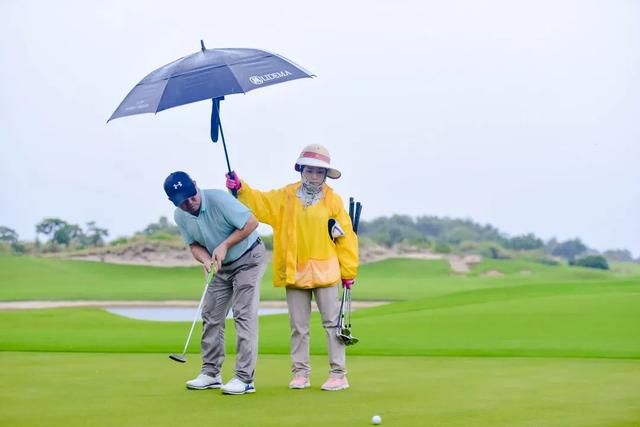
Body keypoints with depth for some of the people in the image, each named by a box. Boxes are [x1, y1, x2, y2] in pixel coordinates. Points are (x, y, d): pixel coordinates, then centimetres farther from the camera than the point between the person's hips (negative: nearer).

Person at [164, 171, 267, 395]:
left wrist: (225, 245, -23)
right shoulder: (180, 216, -8)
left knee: (244, 315, -13)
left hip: (248, 258, -7)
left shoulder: (219, 199, -27)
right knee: (211, 316, 6)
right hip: (222, 265, 7)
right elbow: (194, 245, 3)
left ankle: (245, 378, -15)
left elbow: (251, 222, -22)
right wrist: (206, 259, -19)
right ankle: (211, 373, 15)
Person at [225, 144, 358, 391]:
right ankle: (300, 372, 17)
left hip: (325, 272, -2)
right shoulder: (286, 196, 7)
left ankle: (338, 373, 3)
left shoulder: (333, 201, 1)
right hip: (295, 273, 2)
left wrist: (348, 271, 0)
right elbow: (261, 202, -2)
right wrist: (240, 188, -20)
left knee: (332, 322, 0)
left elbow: (346, 237, 1)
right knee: (298, 327, 9)